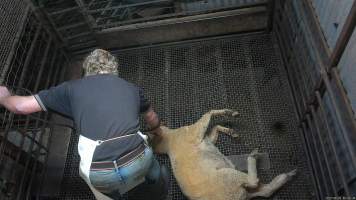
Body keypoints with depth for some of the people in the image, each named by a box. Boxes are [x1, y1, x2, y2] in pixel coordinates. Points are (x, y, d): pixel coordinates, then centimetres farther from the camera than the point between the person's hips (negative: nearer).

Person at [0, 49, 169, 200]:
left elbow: (21, 106, 16)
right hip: (139, 162, 1)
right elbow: (151, 117, 38)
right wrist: (157, 131, 61)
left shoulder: (73, 88, 13)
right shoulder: (131, 88, 18)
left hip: (100, 174, 0)